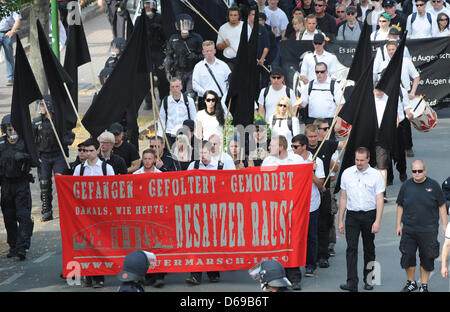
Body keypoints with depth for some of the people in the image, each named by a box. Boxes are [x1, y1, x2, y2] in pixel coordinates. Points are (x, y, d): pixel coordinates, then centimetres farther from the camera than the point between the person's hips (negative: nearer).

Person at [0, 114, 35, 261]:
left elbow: (35, 162, -2)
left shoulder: (26, 143, -1)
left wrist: (26, 157, -20)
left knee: (24, 216, -10)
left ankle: (22, 247, -14)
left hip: (22, 184, -2)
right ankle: (12, 246, 18)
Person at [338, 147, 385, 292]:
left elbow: (380, 200, -4)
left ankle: (368, 280, 22)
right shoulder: (347, 173, 4)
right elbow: (343, 198, 9)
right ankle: (352, 282, -14)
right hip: (352, 215, 1)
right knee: (351, 248, -9)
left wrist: (377, 222, -12)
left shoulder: (376, 175, -2)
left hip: (369, 214, -1)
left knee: (369, 249, 9)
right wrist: (340, 220, 6)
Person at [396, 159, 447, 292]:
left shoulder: (433, 185, -2)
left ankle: (424, 285, 19)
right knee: (407, 256, 4)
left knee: (427, 259, 4)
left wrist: (444, 225, -2)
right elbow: (400, 206, 11)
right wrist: (398, 225, 9)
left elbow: (442, 206, 2)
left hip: (428, 230, -2)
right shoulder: (406, 186, 4)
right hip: (408, 229, 2)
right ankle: (411, 283, 23)